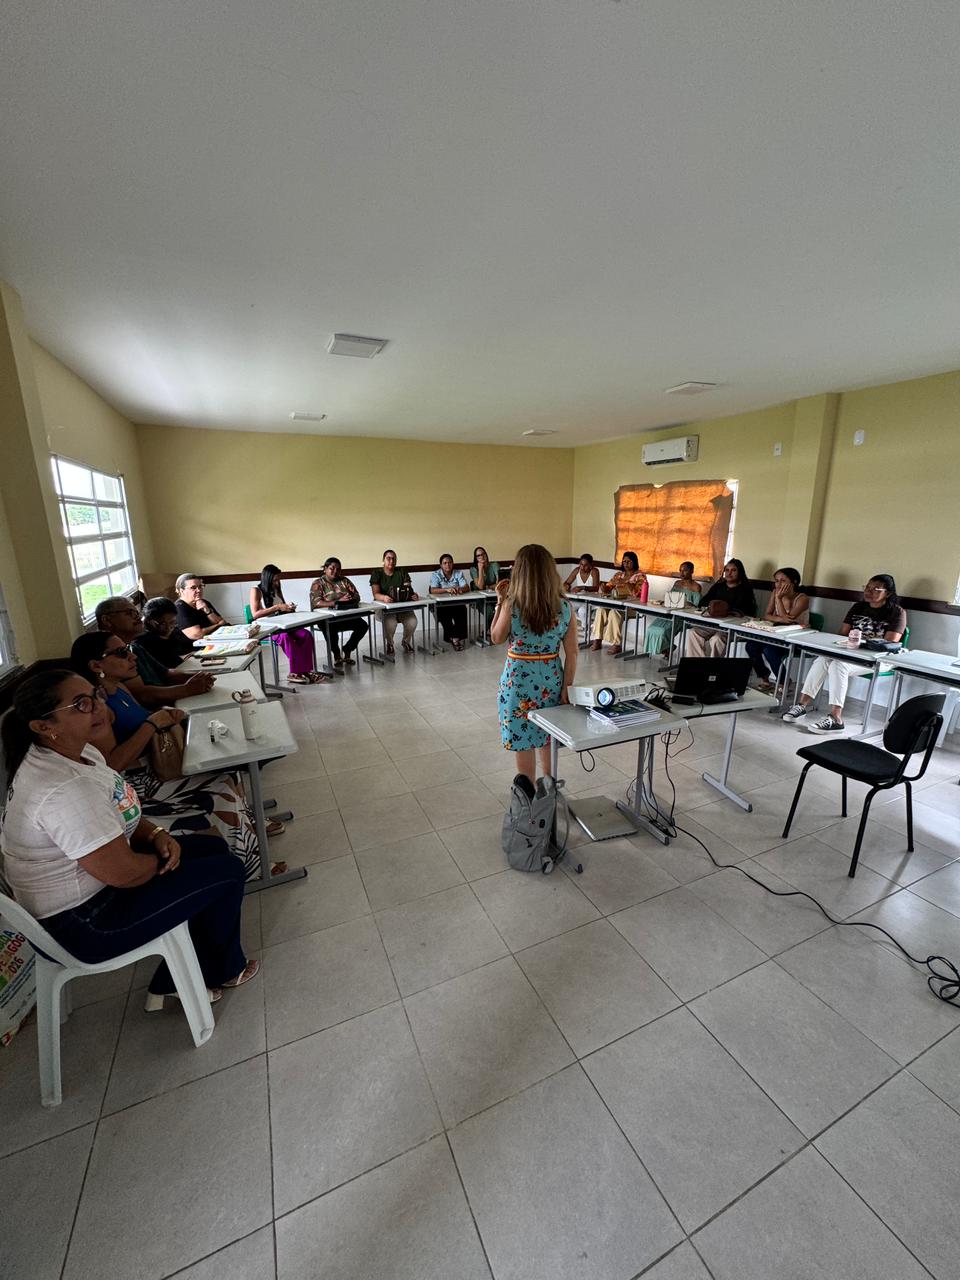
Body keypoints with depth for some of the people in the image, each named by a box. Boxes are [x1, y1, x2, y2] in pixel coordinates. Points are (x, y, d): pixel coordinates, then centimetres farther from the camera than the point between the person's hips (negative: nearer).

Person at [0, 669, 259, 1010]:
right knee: (227, 873, -8)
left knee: (212, 848, 12)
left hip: (85, 879, 10)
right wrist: (161, 859, -8)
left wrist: (157, 835, -7)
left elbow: (121, 814, 11)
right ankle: (224, 971, 23)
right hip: (83, 922, -10)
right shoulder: (65, 789, -33)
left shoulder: (77, 752, -2)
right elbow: (123, 873, -29)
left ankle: (169, 984, 22)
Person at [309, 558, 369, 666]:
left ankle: (347, 651, 2)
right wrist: (337, 602, -26)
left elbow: (357, 596, 6)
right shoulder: (317, 583, 2)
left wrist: (349, 600, -19)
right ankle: (336, 654, -5)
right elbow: (316, 602, -14)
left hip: (346, 615, 4)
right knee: (332, 629, -36)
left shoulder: (345, 581, 15)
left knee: (363, 625, -22)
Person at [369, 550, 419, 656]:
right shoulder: (376, 574, 2)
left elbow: (409, 589, -2)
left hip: (403, 605, 3)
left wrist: (413, 594, -27)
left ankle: (406, 642, 7)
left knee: (412, 621, -27)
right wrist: (384, 597, -36)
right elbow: (376, 594, -12)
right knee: (390, 623, -34)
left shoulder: (402, 572, 10)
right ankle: (389, 644, 0)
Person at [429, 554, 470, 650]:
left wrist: (460, 589, -28)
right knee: (444, 613, -33)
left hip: (457, 602, 2)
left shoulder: (458, 573, 9)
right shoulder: (435, 574, 1)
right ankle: (454, 637, -20)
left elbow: (467, 587, -3)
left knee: (462, 610, -30)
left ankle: (456, 637, -21)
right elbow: (433, 590, -16)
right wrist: (447, 589, -33)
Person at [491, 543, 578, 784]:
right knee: (546, 738, 24)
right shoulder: (565, 607, -9)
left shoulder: (511, 606, -18)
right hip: (550, 679, 4)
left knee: (522, 741, 14)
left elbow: (496, 638, -2)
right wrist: (567, 687, 2)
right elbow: (571, 653, -7)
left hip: (519, 679, -3)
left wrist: (500, 602, 2)